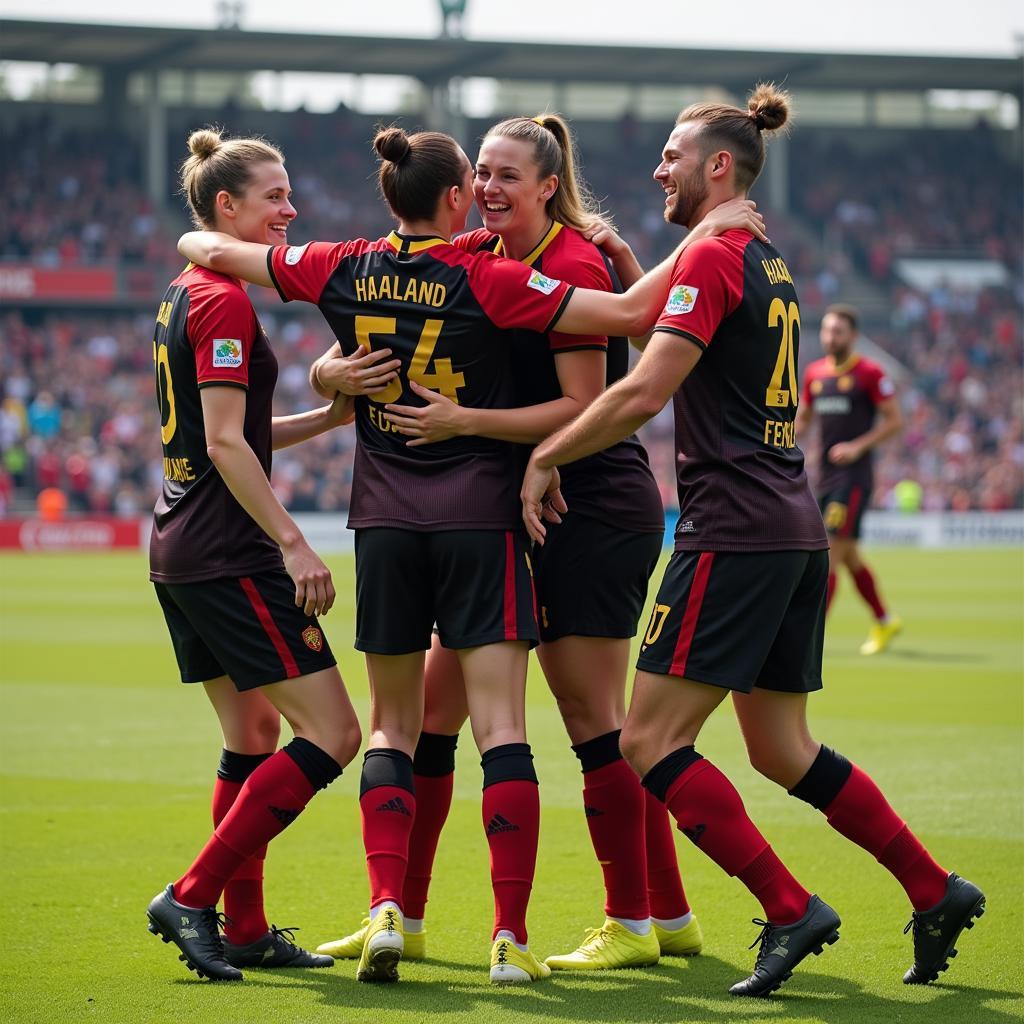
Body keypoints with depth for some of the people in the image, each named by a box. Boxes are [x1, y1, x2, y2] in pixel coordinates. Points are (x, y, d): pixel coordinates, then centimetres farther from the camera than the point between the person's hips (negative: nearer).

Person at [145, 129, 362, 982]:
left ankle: (245, 930, 15)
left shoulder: (187, 295, 16)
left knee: (254, 738, 14)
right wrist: (294, 544, -19)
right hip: (230, 558, -10)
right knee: (331, 734, -7)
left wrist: (329, 415, 15)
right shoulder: (225, 301, -13)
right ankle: (192, 899, -9)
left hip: (180, 552, 10)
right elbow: (226, 444, -19)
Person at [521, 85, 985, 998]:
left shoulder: (712, 258, -10)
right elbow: (681, 337, 32)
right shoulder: (771, 269, 17)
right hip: (796, 532, 9)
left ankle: (791, 911, -10)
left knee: (651, 740, -6)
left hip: (734, 533, -9)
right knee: (783, 751, 16)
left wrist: (544, 457, -9)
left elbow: (644, 391, -18)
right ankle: (937, 893, 15)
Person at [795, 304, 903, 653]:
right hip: (824, 476, 7)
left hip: (853, 476, -7)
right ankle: (884, 622, 28)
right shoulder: (814, 372, 11)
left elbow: (894, 421, -6)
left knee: (830, 552, -12)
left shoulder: (870, 373, -7)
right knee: (849, 555, 13)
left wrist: (858, 446, -17)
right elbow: (802, 419, 21)